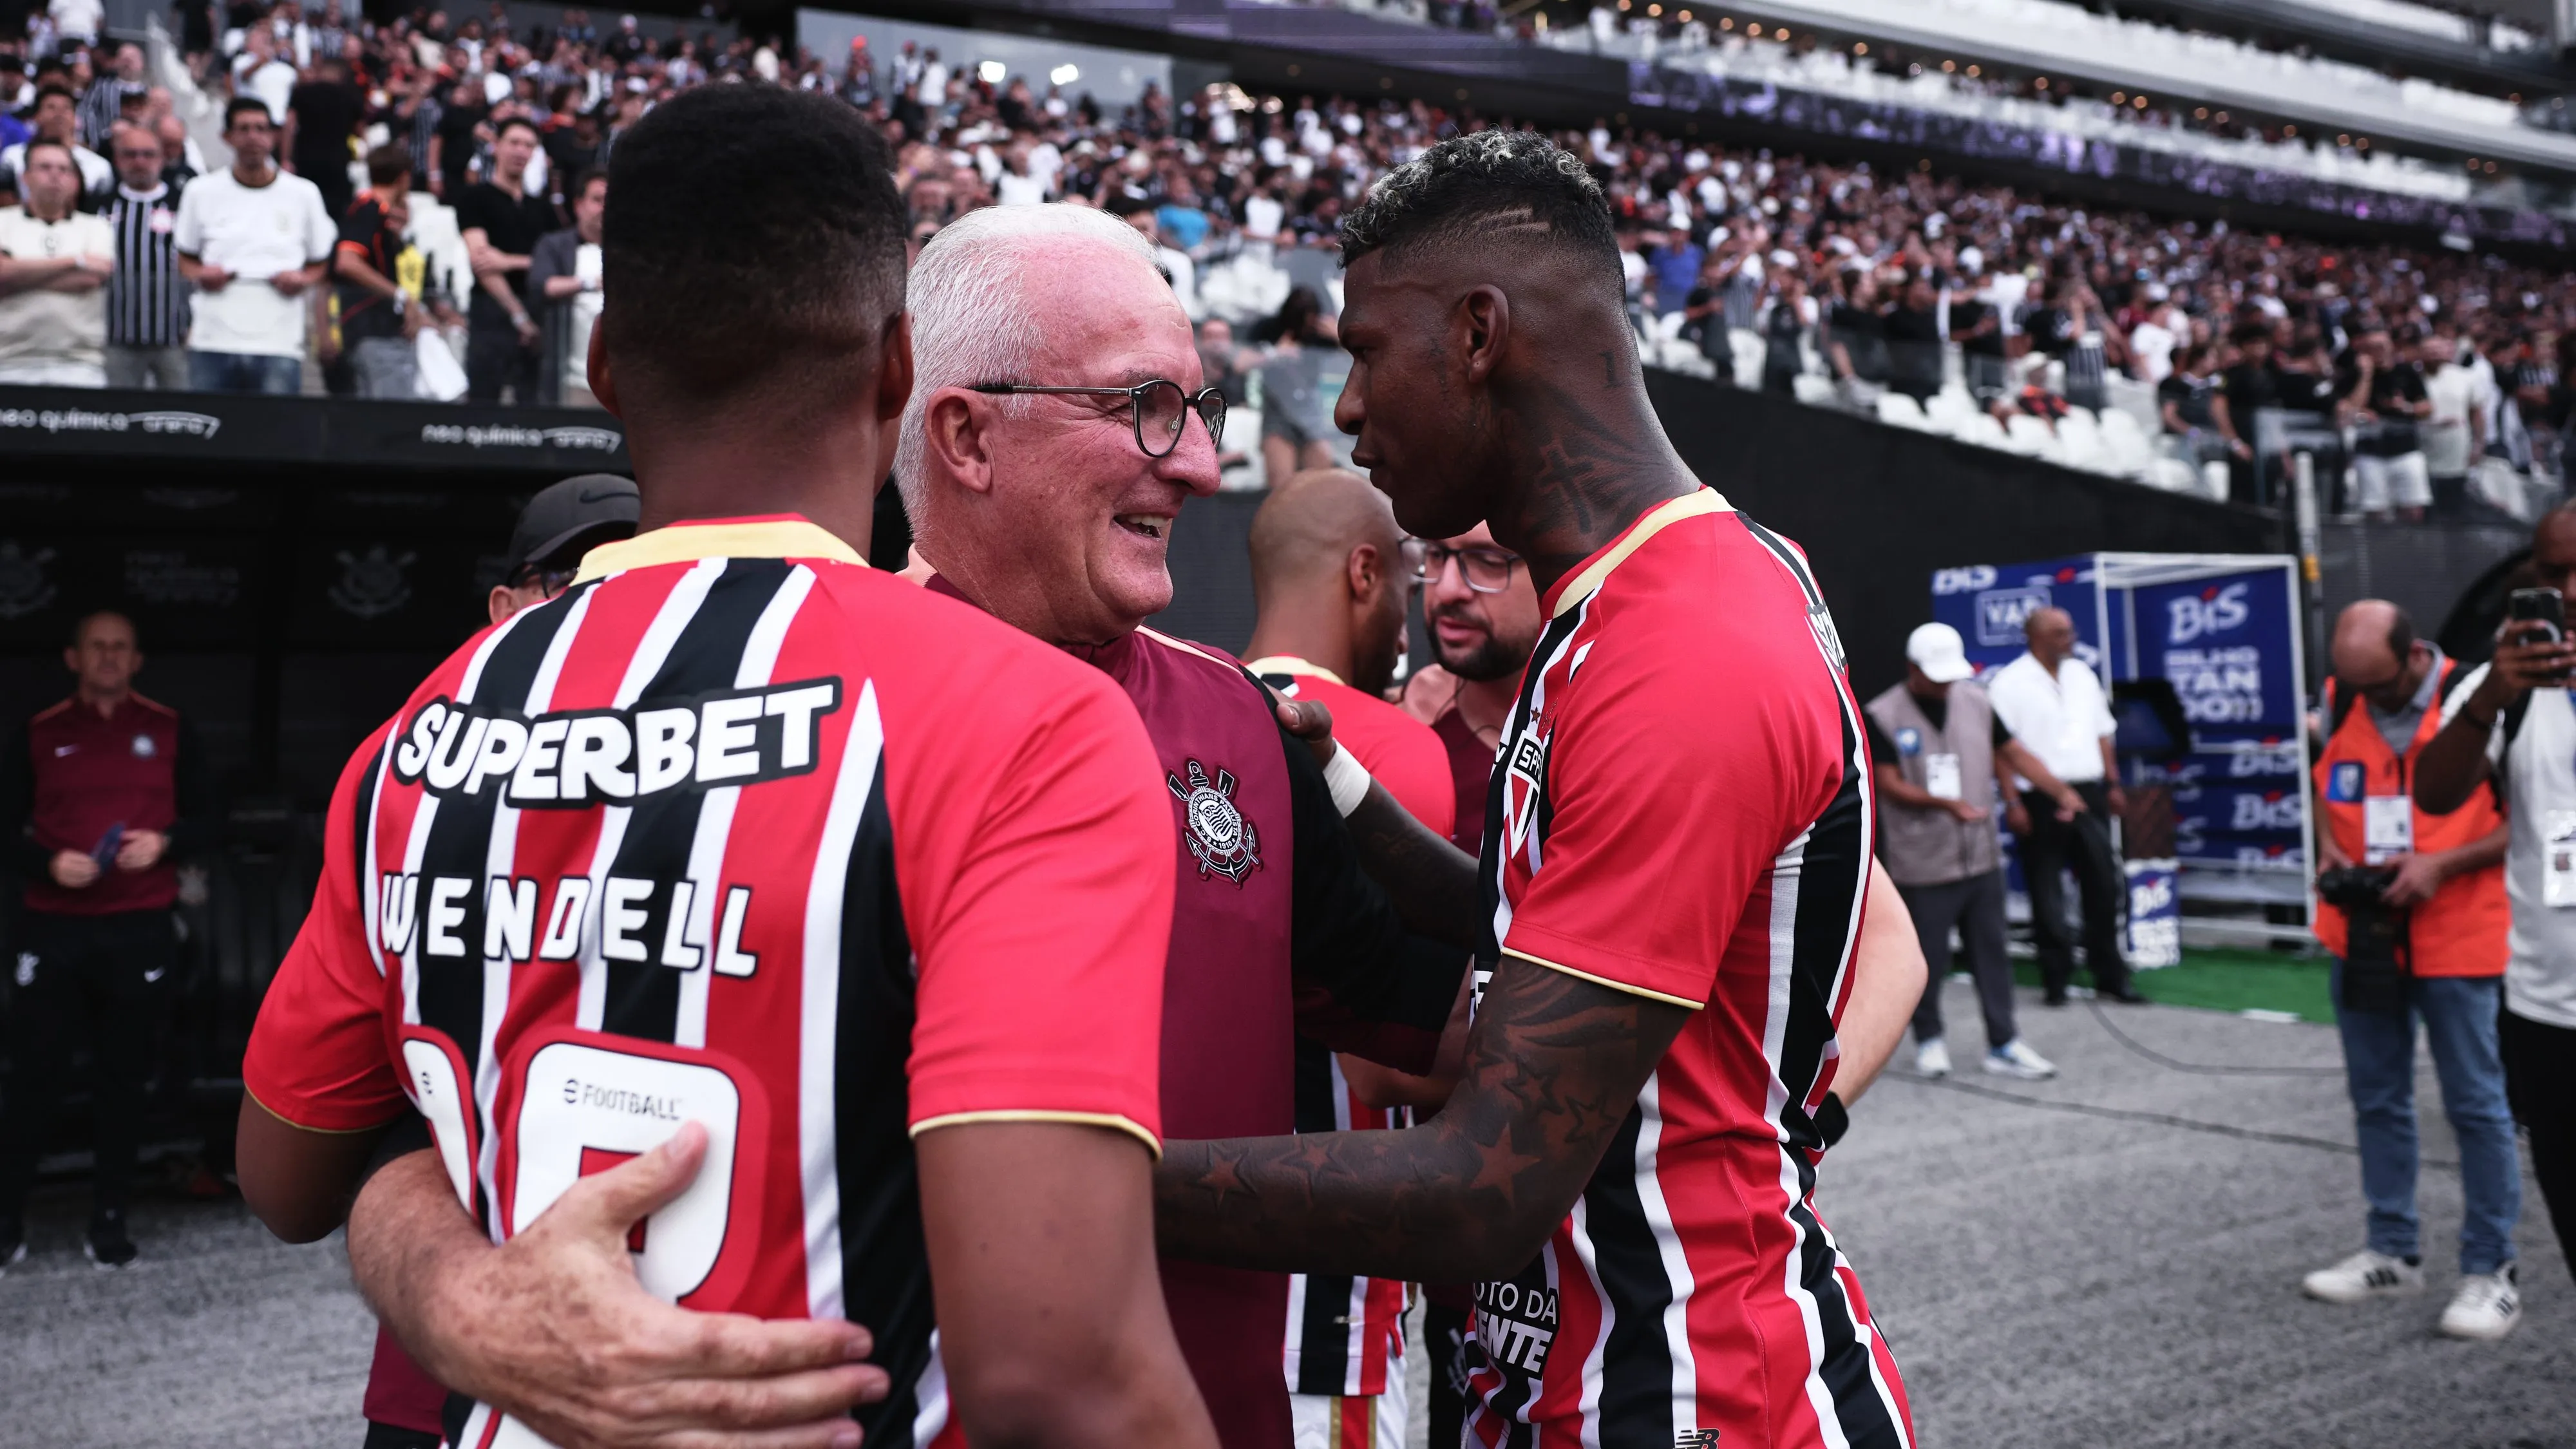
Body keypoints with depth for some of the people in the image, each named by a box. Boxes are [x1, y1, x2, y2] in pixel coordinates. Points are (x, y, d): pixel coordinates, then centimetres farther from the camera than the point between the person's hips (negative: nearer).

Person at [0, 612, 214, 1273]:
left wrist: (164, 843, -12)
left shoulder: (169, 730, 6)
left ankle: (110, 1219, 16)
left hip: (141, 930, 1)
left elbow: (205, 818, 8)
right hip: (54, 928, 0)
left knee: (123, 1076, 7)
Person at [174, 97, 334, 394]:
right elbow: (185, 258, 19)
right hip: (212, 341, 1)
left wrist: (303, 279, -6)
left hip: (280, 345, -1)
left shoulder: (303, 194, 9)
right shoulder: (201, 192, 11)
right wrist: (199, 275, -3)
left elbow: (321, 263, 15)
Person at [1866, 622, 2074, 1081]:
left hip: (1981, 858, 4)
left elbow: (2011, 752, 11)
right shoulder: (1882, 716, -9)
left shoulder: (1976, 701, 5)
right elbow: (1889, 784, -13)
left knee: (1991, 953, 7)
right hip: (1921, 866, -4)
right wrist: (1947, 804, -27)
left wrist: (2060, 791, -1)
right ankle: (1929, 1039, 24)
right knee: (1928, 960, 5)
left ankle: (2003, 1044, 14)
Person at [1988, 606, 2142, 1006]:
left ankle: (2110, 976, 18)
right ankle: (2055, 980, 14)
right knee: (2047, 897, 2)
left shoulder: (2082, 675, 13)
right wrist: (2013, 802, -16)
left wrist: (2113, 784, 13)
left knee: (2103, 886, 8)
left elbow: (2102, 733, 19)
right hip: (2041, 802, -5)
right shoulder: (2010, 684, -6)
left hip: (2088, 793, 5)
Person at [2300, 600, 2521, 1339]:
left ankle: (2490, 1272, 13)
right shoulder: (2337, 703, 1)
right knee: (2378, 1100, 15)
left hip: (2456, 944, -5)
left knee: (2476, 1105, 3)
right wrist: (2328, 844, -2)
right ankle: (2393, 1251, 28)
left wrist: (2441, 864, -18)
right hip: (2360, 938, 5)